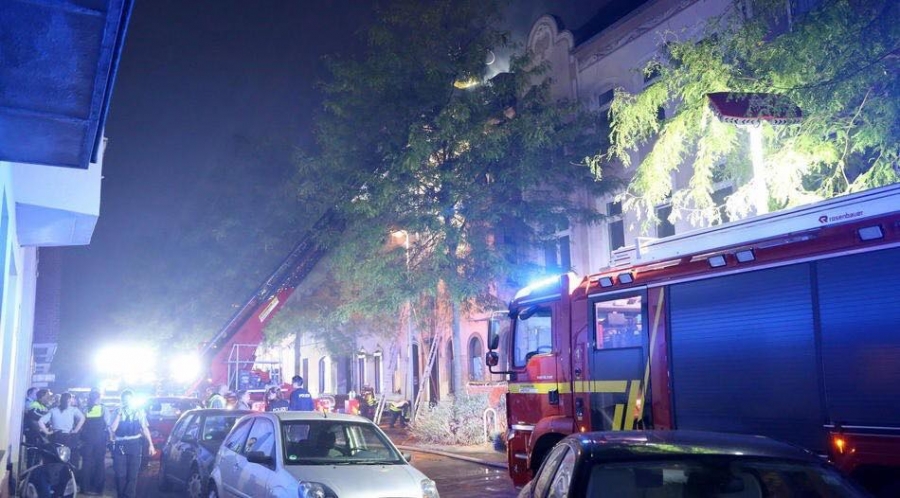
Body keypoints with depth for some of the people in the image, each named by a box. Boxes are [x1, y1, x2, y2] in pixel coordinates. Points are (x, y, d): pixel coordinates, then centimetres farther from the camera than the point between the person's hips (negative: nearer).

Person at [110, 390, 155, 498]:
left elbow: (145, 429, 8)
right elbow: (113, 429, -9)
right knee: (120, 474, 1)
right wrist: (119, 413, -15)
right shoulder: (117, 412, 2)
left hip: (134, 445, 0)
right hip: (120, 445, 0)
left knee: (132, 475, 1)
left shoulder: (139, 411, 4)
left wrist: (151, 444, 4)